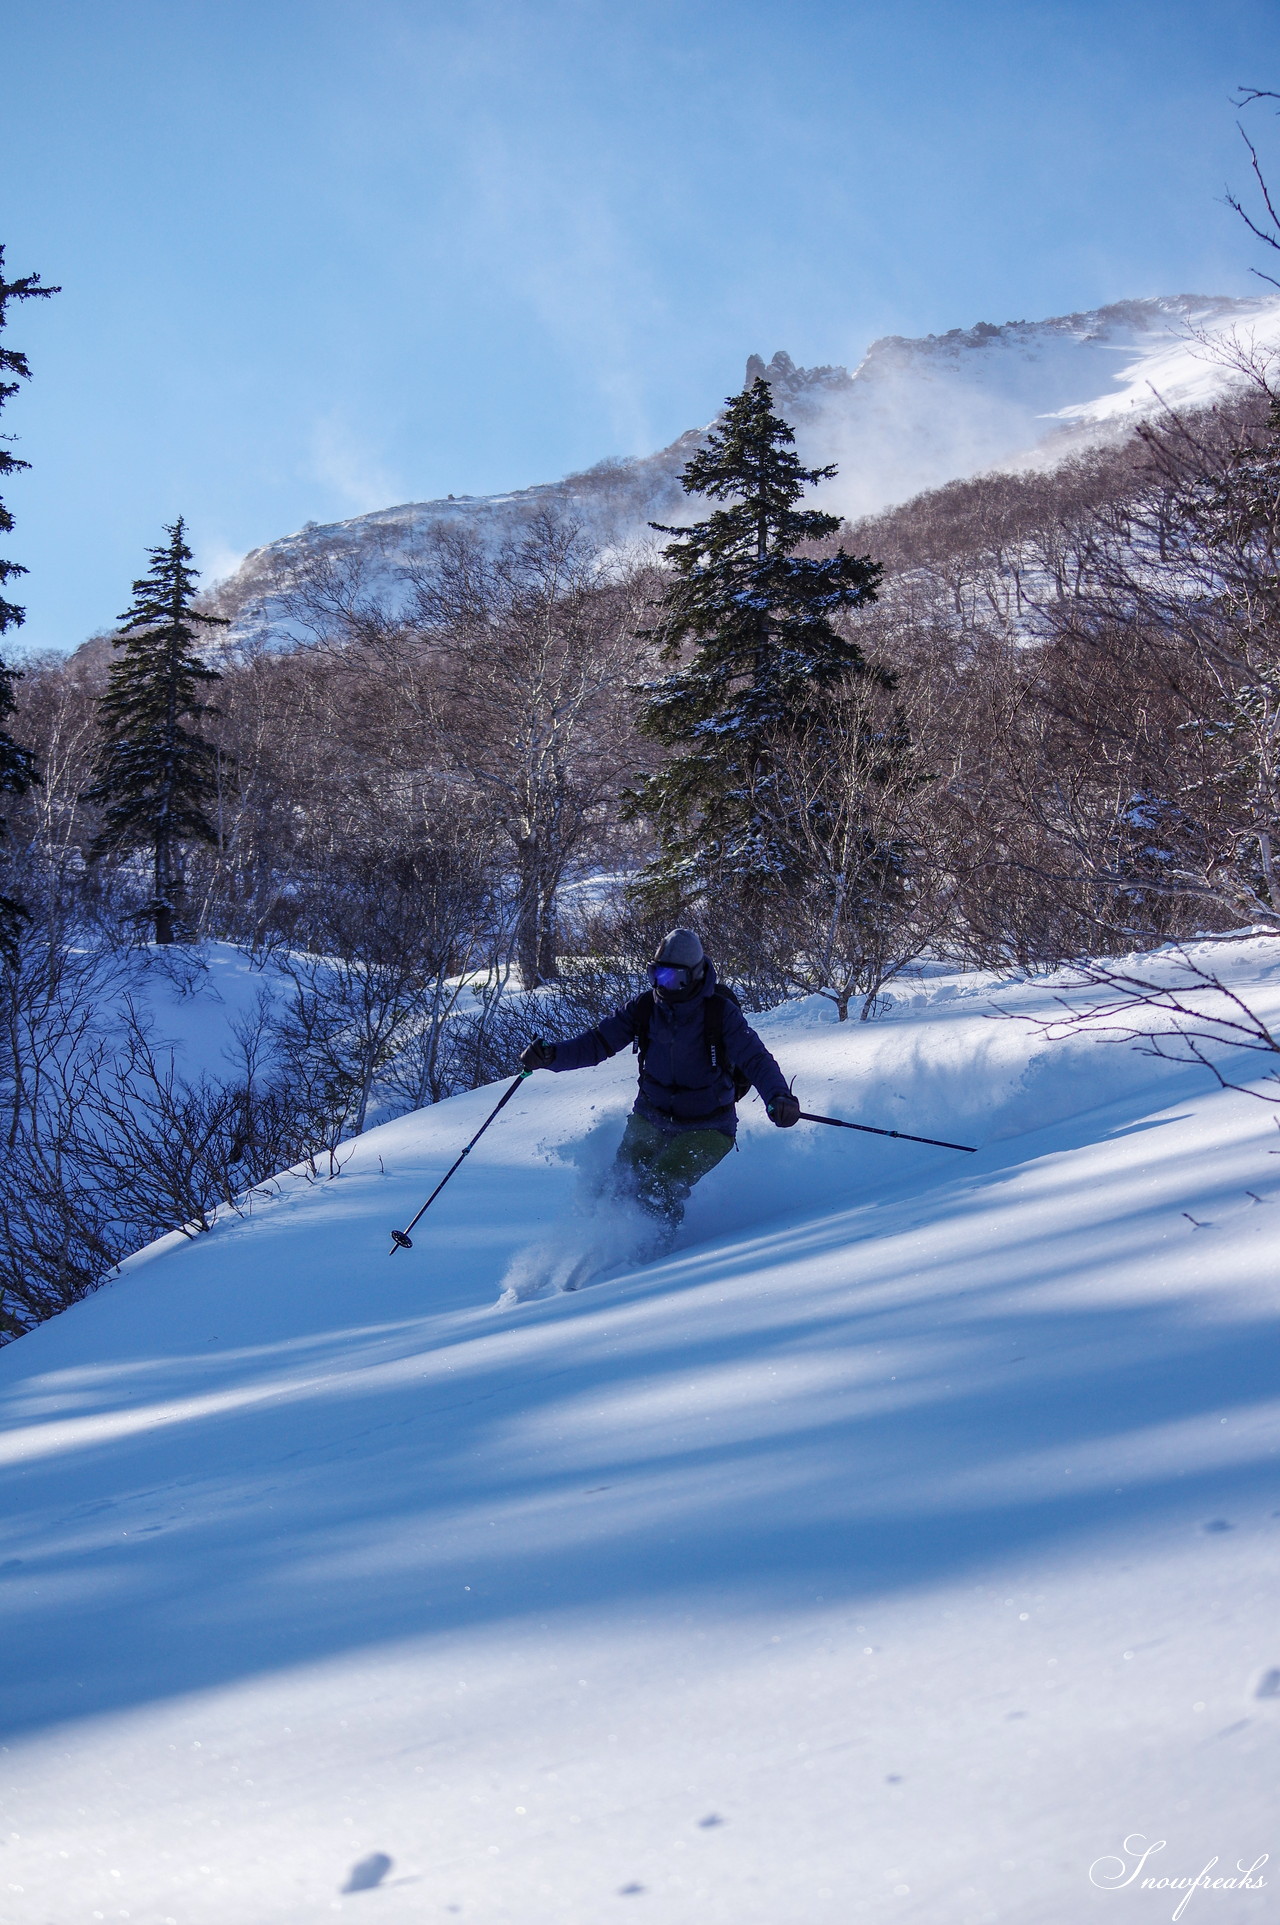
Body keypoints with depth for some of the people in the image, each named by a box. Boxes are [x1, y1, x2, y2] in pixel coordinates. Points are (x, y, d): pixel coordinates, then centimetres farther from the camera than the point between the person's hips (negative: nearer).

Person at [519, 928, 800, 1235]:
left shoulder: (720, 1013, -17)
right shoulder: (644, 1009, -7)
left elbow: (756, 1060, -24)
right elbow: (596, 1043, -7)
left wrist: (779, 1097, -45)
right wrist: (550, 1055, -25)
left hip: (705, 1129, -4)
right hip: (651, 1120, 4)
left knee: (659, 1190, -23)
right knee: (622, 1188, -5)